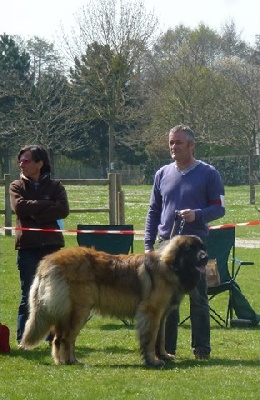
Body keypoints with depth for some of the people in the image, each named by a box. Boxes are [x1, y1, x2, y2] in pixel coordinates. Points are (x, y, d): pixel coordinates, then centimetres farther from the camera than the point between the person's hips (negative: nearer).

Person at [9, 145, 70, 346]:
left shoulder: (55, 186, 7)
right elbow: (20, 207, -12)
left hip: (52, 244, 1)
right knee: (28, 294, -1)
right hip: (27, 246, -1)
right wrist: (47, 205, -9)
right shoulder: (17, 186, 7)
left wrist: (35, 213, -14)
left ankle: (54, 336, 10)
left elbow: (63, 210, -9)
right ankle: (23, 339, 4)